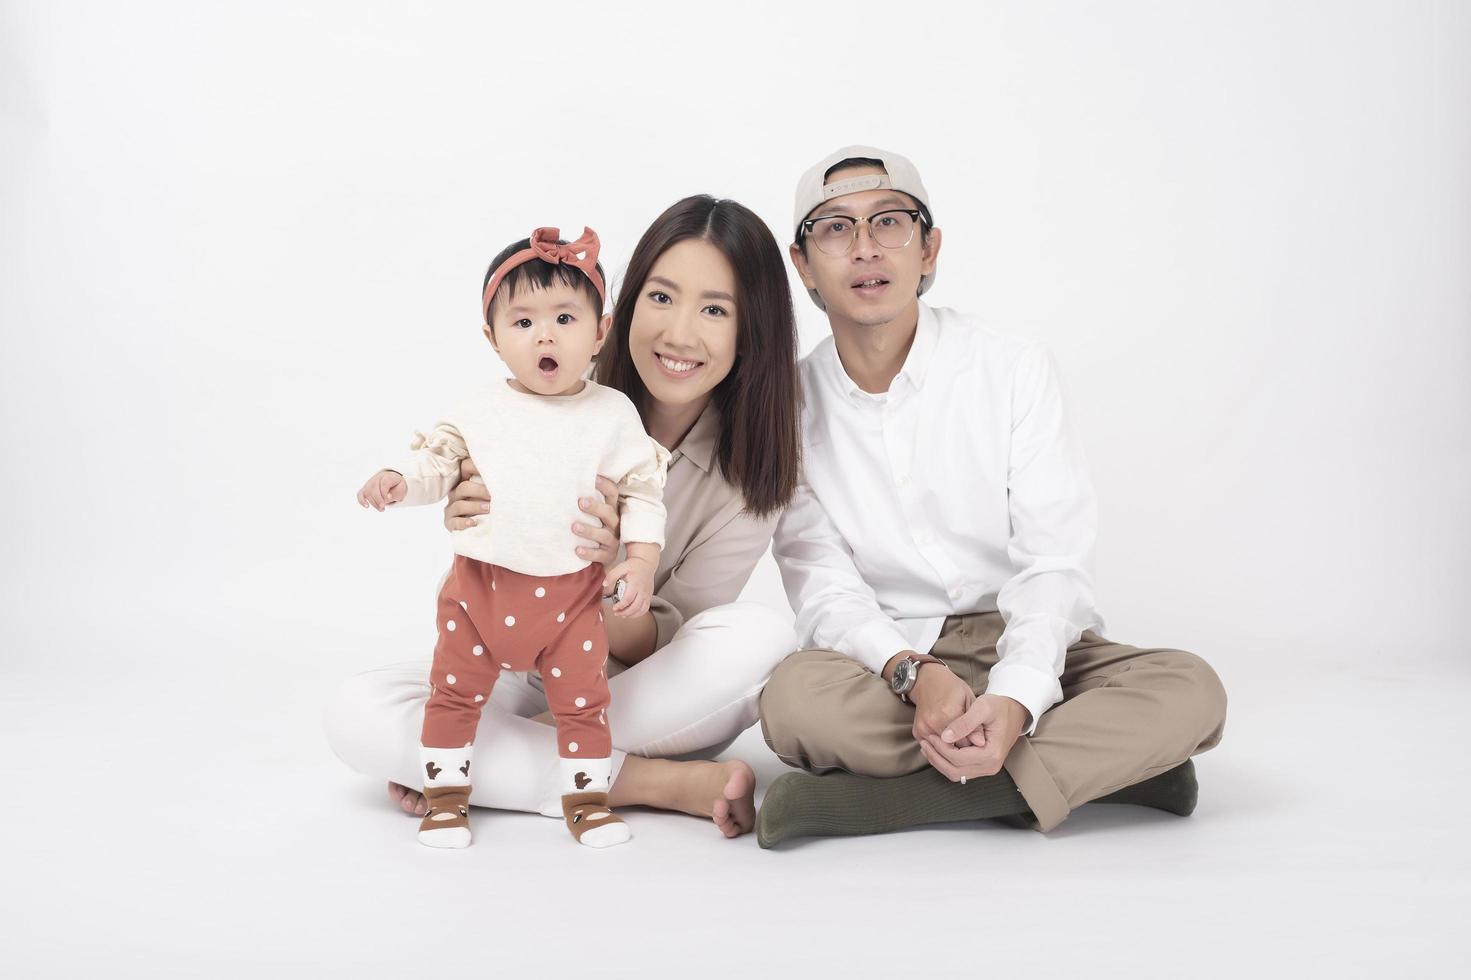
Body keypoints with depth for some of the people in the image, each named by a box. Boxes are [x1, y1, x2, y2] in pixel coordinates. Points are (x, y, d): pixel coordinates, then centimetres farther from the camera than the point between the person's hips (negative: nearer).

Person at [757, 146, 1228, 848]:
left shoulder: (1015, 370, -2)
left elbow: (1052, 562, -9)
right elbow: (823, 587, -7)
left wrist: (1015, 695, -29)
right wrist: (915, 675, -29)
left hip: (1027, 645, 1)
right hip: (885, 657, 0)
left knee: (1192, 691, -26)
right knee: (794, 698, -33)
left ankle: (887, 796, -30)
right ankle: (1111, 762, -24)